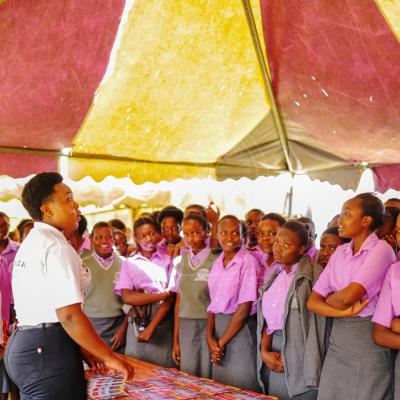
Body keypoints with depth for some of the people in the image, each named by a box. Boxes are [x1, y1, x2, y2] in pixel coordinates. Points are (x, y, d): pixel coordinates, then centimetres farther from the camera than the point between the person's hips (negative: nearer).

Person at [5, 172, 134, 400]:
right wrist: (109, 357, -14)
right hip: (48, 351, -10)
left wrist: (78, 347, 16)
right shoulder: (57, 249, -15)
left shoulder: (30, 243, 15)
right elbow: (69, 315, -22)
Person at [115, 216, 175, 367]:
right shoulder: (129, 264, 9)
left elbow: (169, 299, -2)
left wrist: (151, 328, -11)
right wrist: (163, 295, -9)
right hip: (137, 326, 1)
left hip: (162, 324, -1)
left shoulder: (168, 260, 6)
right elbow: (127, 297, -5)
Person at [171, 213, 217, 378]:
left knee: (207, 378, 0)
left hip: (209, 325, -4)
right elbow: (179, 301, 11)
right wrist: (176, 340, 11)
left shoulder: (215, 261, -8)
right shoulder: (182, 262, 8)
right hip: (186, 327, 4)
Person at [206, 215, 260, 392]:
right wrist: (210, 338, -5)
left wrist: (221, 342, -11)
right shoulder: (218, 263, 8)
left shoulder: (247, 261, -13)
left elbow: (244, 309, -16)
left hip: (240, 330, -7)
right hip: (219, 325, 7)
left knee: (241, 389, 0)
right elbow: (213, 304, 9)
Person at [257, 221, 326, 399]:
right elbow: (268, 318, 9)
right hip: (273, 354, 7)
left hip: (299, 356, -7)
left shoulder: (312, 275, -13)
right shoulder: (275, 274, 10)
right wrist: (264, 351, -4)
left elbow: (318, 323, -14)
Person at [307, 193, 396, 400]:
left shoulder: (381, 249, -11)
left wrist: (327, 299, -2)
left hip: (369, 342, -6)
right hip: (337, 341, 6)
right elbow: (312, 302, 2)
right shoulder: (339, 252, 8)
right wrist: (343, 312, -14)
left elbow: (347, 297, -22)